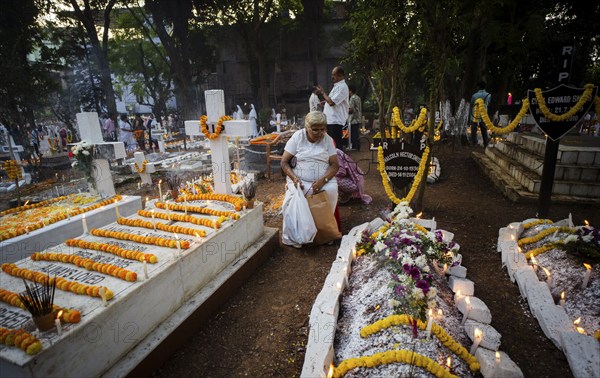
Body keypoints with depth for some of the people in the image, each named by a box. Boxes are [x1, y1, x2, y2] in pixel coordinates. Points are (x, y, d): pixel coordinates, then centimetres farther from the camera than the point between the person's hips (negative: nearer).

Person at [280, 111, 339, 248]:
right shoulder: (297, 137, -1)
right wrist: (294, 178, -19)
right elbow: (284, 162, -1)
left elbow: (335, 165, -1)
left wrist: (323, 180, -20)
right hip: (300, 180, -1)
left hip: (324, 179, 2)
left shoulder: (327, 139, 3)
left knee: (331, 190, -29)